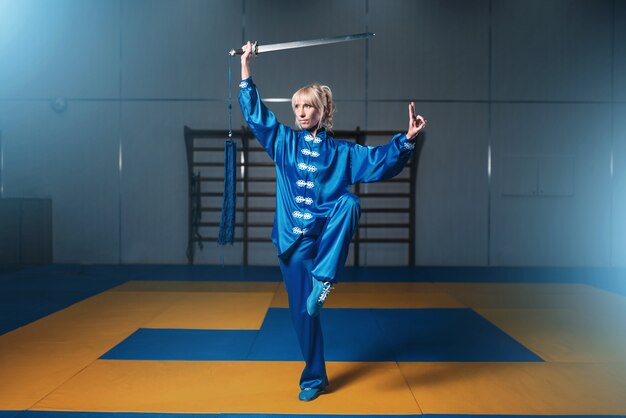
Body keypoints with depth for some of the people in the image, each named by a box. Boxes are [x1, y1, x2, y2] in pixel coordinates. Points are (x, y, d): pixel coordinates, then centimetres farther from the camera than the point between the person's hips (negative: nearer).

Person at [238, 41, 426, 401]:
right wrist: (246, 64, 11)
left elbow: (380, 161, 2)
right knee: (303, 311, 5)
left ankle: (325, 278, -35)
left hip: (328, 234, -1)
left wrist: (407, 139, -13)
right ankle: (314, 379, 25)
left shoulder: (341, 152, 6)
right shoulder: (284, 142, 9)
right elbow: (255, 110, 11)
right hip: (294, 240, 2)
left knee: (349, 203, -35)